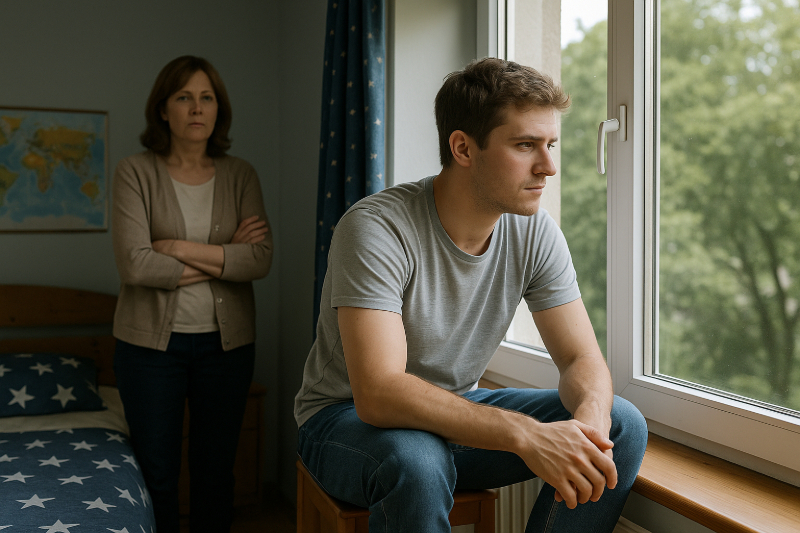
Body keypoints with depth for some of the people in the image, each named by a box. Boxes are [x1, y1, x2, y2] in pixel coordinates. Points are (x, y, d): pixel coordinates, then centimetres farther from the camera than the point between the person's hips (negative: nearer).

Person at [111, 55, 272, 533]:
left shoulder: (240, 175, 3)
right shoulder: (136, 172, -4)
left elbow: (261, 260, -10)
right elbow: (135, 263, -17)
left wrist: (180, 248, -15)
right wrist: (224, 256, -12)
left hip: (226, 340, 2)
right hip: (152, 342, -2)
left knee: (216, 470, 12)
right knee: (156, 473, 9)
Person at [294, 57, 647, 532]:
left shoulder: (535, 233, -8)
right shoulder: (376, 228, -26)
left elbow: (583, 358, -6)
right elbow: (378, 393, -35)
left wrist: (589, 422, -30)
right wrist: (525, 434, -43)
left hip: (461, 412, 6)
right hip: (348, 419, -5)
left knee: (623, 426, -12)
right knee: (416, 462, -40)